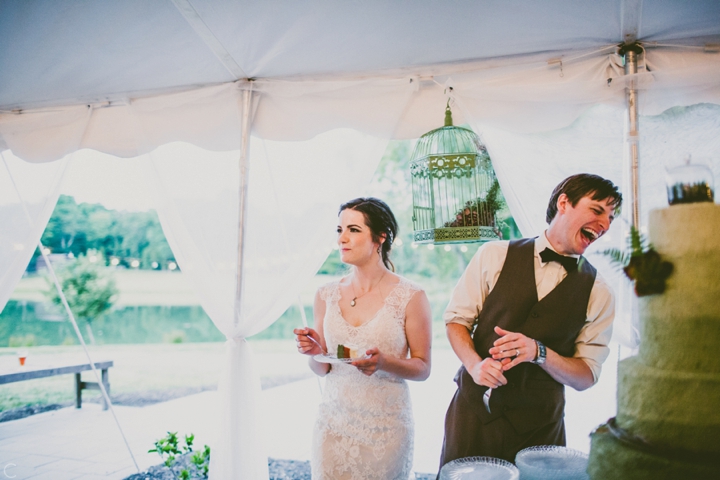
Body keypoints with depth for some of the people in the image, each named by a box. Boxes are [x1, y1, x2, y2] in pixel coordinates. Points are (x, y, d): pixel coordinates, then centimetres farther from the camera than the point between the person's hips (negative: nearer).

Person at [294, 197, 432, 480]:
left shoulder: (409, 297, -10)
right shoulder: (327, 295, 1)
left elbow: (422, 368, -5)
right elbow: (321, 369, 9)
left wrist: (385, 363, -23)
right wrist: (314, 352, -13)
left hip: (385, 425, -3)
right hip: (333, 421, 3)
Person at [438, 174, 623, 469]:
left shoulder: (598, 294, -2)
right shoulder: (495, 256, -3)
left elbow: (586, 377, -1)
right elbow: (456, 318, 2)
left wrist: (538, 351, -19)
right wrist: (475, 364, -17)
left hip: (539, 426, 1)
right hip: (473, 410, 0)